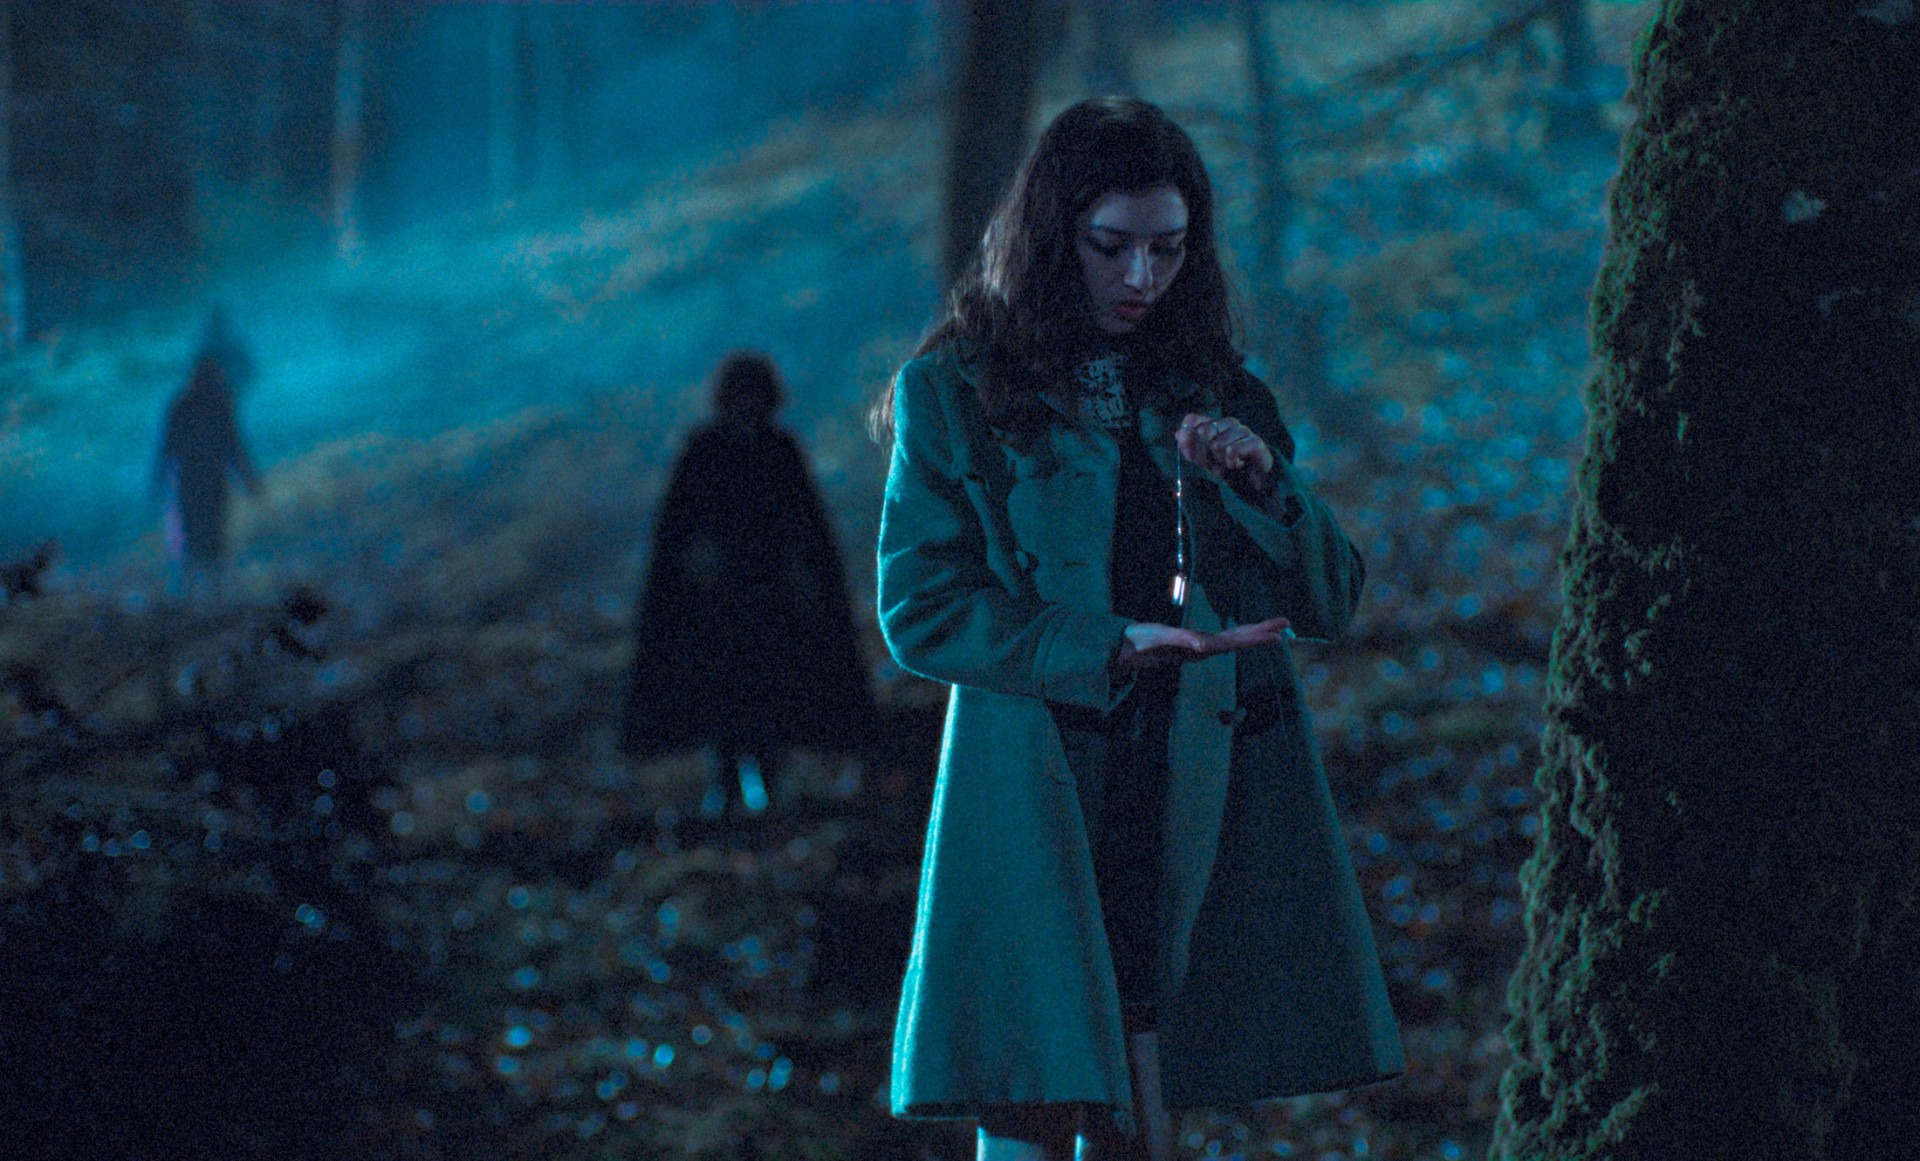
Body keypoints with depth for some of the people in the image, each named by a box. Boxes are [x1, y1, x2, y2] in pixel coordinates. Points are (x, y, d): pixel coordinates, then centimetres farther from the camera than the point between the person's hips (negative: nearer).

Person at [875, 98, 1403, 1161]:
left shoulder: (1212, 390, 15)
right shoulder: (953, 392, 3)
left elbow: (1330, 601, 13)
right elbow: (919, 610, -3)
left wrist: (1262, 484, -6)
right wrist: (1108, 646, -13)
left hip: (1195, 793, 3)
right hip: (1035, 789, -3)